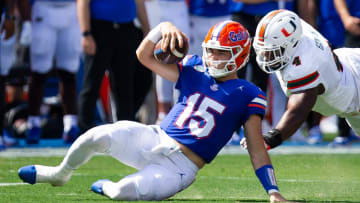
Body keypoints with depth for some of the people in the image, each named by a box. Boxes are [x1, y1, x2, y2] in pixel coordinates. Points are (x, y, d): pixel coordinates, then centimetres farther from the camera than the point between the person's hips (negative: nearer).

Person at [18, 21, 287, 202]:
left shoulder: (247, 96, -2)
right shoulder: (196, 73, 11)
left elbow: (257, 149, -2)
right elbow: (144, 56, 12)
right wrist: (164, 28, -6)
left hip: (180, 168, -4)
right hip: (153, 140, 4)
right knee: (97, 136, -22)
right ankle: (60, 174, 9)